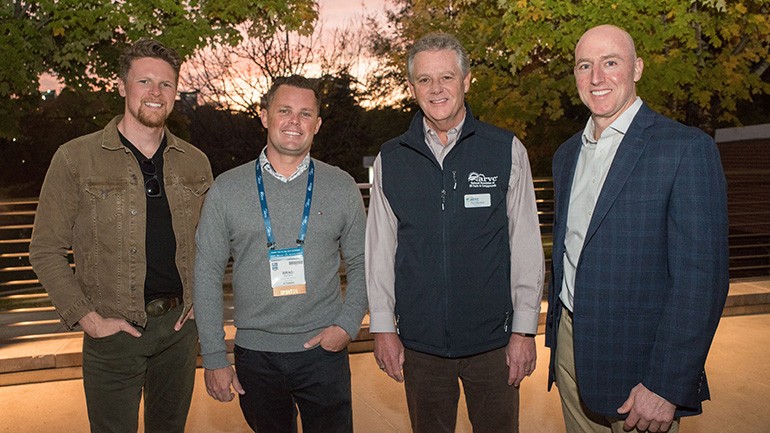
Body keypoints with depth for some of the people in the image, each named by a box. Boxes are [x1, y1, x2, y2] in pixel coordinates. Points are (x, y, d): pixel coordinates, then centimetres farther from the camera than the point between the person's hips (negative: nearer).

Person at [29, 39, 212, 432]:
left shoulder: (195, 163, 3)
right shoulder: (76, 159, -7)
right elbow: (46, 251, -5)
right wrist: (89, 319, -11)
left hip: (178, 326, 4)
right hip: (113, 331, -3)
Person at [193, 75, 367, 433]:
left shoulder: (341, 187, 0)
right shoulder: (227, 189, -1)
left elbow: (360, 263, 6)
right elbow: (208, 274, 1)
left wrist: (348, 323, -8)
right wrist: (214, 357, -1)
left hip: (323, 350, 0)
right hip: (255, 353, 1)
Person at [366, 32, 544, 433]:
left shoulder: (507, 151, -3)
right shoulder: (390, 160, 1)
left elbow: (526, 246, -2)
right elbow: (379, 249, 4)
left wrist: (524, 329, -3)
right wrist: (383, 327, 3)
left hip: (493, 339, -1)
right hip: (419, 340, 2)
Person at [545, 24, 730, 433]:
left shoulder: (687, 148, -12)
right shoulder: (567, 154, 9)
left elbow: (701, 277, -16)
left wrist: (666, 385, -18)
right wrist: (554, 334, 13)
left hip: (638, 361, -5)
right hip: (570, 348, 6)